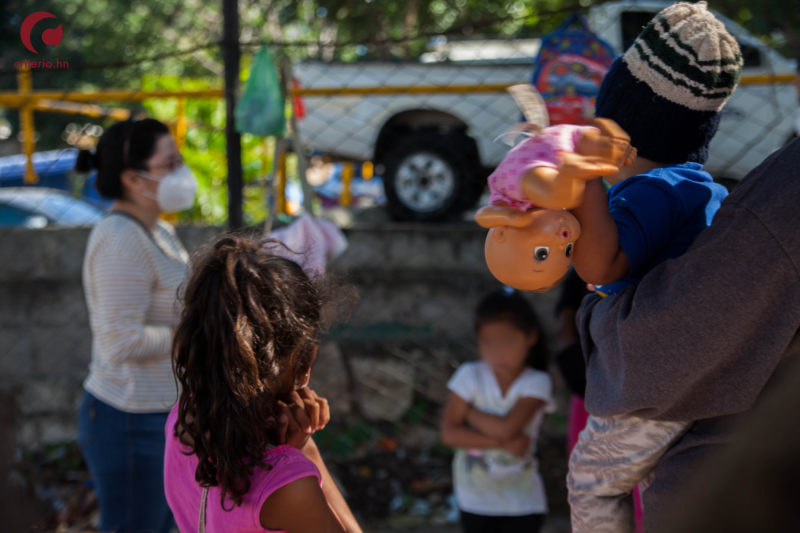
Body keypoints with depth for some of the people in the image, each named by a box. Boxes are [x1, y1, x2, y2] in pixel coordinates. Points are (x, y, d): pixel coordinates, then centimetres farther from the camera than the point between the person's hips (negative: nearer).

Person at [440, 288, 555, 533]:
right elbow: (449, 433, -15)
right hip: (477, 500, 1)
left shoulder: (536, 383, -12)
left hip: (522, 502, -1)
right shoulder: (470, 376, -8)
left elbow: (506, 428, -25)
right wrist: (503, 442, -20)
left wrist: (468, 411, -12)